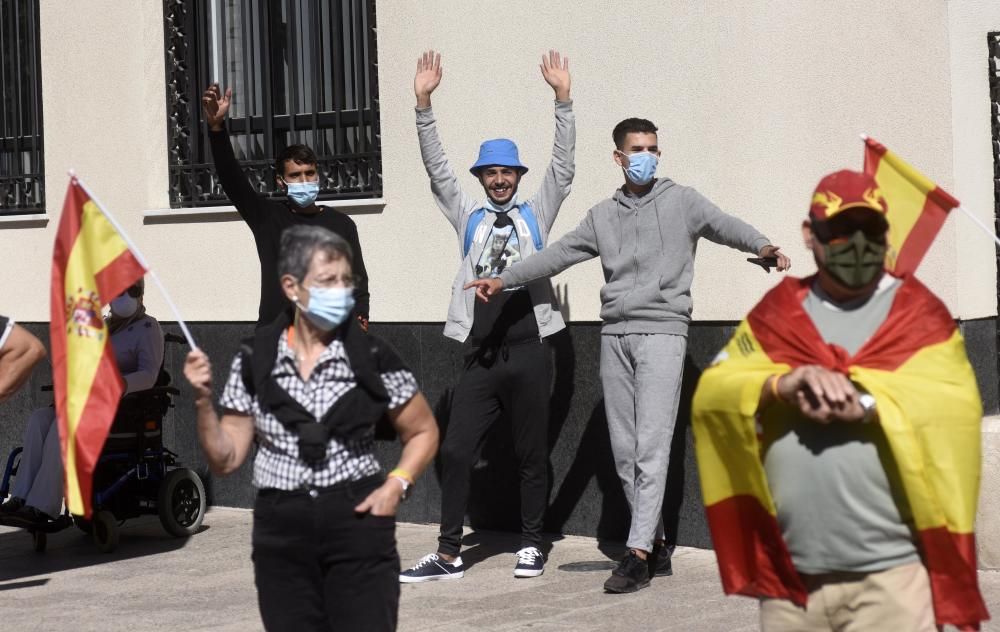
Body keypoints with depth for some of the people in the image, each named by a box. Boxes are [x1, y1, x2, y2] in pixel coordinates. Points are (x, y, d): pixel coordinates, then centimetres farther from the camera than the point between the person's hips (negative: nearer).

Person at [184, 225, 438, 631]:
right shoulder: (254, 363, 2)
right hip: (280, 536, 2)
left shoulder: (372, 357, -3)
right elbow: (225, 459, 5)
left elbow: (423, 432, 9)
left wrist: (396, 484, -6)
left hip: (357, 524, -2)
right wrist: (203, 400, -9)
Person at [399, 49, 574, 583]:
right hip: (481, 357, 2)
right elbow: (437, 167, 6)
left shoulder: (535, 214, 9)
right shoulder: (468, 217, 12)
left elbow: (563, 164, -1)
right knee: (455, 452, -2)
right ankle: (449, 554, 5)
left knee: (531, 456, 6)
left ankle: (531, 546, 18)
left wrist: (563, 99, -10)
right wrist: (424, 104, -4)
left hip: (528, 354, -1)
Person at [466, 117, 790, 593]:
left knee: (651, 447, -12)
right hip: (615, 334, 5)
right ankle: (656, 544, 15)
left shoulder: (681, 201, 5)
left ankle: (638, 553, -15)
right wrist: (506, 279, 12)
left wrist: (761, 245, -29)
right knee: (625, 451, 5)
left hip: (662, 332, -5)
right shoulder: (603, 216, 17)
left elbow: (723, 225, -10)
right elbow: (558, 254, 18)